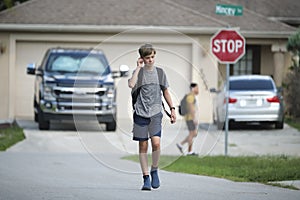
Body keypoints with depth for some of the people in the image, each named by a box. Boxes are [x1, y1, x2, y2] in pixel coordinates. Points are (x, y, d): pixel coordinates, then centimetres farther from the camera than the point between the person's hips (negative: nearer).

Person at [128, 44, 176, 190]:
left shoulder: (160, 72, 10)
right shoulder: (138, 72, 2)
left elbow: (165, 92, 19)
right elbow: (131, 84, -19)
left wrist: (172, 109, 14)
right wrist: (138, 68, -12)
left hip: (155, 112, 1)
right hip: (140, 112, -1)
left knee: (156, 143, -16)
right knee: (143, 146, 2)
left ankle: (154, 170, 8)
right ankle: (146, 178, 9)